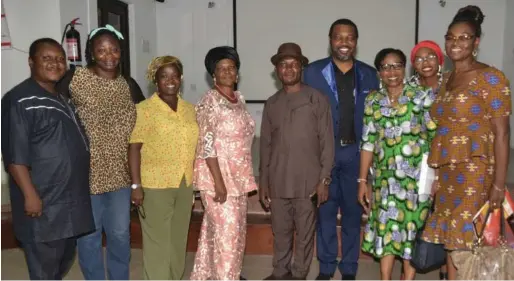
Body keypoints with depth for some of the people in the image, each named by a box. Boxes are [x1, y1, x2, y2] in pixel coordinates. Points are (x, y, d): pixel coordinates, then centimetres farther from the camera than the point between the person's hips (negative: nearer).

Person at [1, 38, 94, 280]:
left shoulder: (62, 98, 14)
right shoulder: (20, 100, -15)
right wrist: (30, 195, -23)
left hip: (70, 198, 9)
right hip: (43, 203, -9)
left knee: (64, 262, 22)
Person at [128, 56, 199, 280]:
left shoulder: (190, 109, 9)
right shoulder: (144, 109, -7)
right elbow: (134, 147, -10)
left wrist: (194, 178, 12)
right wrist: (136, 185, -15)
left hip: (185, 183, 6)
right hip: (155, 184, -5)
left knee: (179, 238, 15)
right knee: (157, 240, 2)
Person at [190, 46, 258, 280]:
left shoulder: (239, 98, 10)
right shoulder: (210, 101, -14)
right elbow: (207, 145, -19)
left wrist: (246, 177, 15)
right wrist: (218, 181, -22)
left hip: (238, 175, 8)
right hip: (218, 174, -8)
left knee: (236, 229, 16)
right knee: (226, 231, -4)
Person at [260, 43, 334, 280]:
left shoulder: (317, 99, -3)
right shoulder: (272, 103, 9)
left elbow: (327, 142, -4)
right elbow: (265, 144, 11)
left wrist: (324, 180, -8)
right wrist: (263, 180, 9)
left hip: (308, 181, -3)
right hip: (278, 181, 3)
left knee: (305, 233, 7)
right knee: (280, 231, 13)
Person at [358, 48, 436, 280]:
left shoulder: (422, 96, -3)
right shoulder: (373, 101, 5)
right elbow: (368, 142, 5)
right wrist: (362, 180, 3)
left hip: (416, 177, -2)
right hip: (384, 178, 2)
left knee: (412, 229, 6)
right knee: (385, 229, 7)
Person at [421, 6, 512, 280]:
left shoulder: (490, 77, -7)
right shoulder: (446, 79, 13)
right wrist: (435, 171, 11)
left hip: (473, 172, -6)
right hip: (445, 172, 7)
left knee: (463, 241, -3)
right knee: (450, 240, 11)